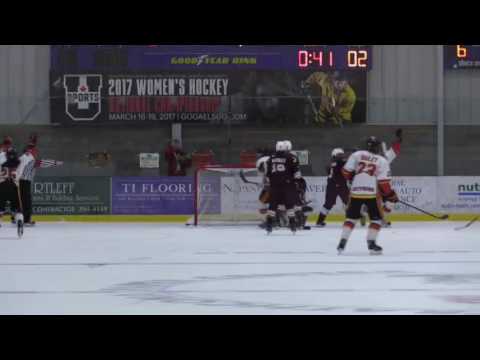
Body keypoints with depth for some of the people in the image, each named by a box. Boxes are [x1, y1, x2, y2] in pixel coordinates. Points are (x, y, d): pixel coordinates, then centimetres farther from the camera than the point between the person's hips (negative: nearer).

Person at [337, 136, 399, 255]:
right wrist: (391, 195, 6)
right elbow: (384, 182, -5)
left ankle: (342, 243, 7)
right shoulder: (382, 161, 4)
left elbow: (346, 171, 4)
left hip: (355, 192, 3)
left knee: (351, 217, 15)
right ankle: (371, 243, 0)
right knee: (376, 218, 11)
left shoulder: (356, 155, 7)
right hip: (371, 193, -3)